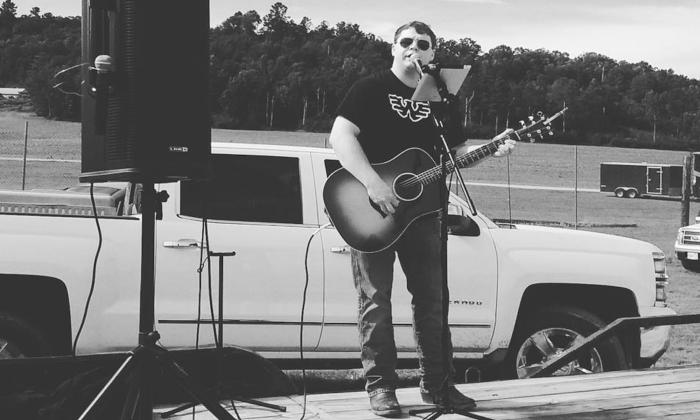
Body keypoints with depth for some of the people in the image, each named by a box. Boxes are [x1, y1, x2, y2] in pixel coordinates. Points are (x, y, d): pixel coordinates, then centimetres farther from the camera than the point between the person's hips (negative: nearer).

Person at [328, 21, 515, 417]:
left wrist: (494, 151, -3)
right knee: (376, 300, -3)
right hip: (372, 212, -5)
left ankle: (436, 383, 16)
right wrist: (373, 183, -26)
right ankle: (380, 386, 3)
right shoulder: (371, 90, -3)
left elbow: (458, 153, 18)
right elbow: (340, 136, -15)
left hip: (421, 211, 5)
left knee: (432, 299, 7)